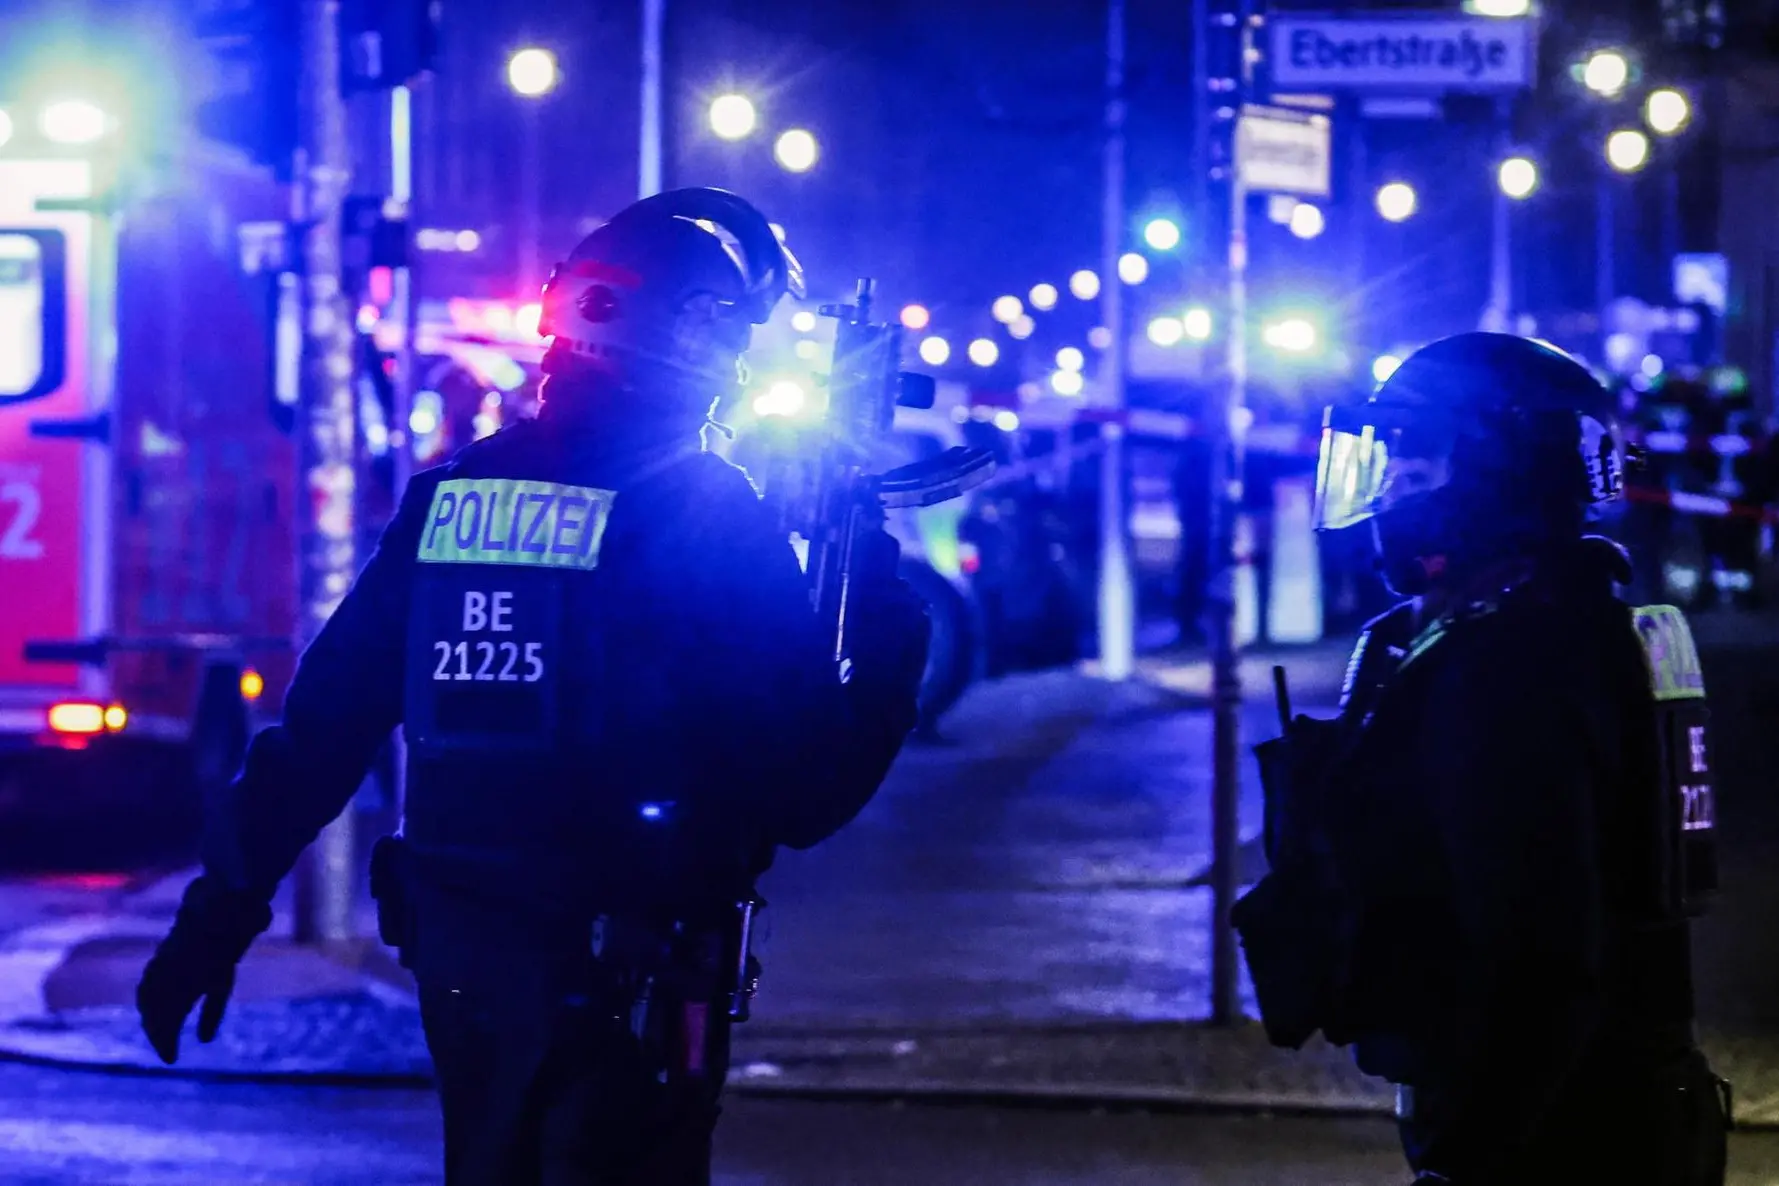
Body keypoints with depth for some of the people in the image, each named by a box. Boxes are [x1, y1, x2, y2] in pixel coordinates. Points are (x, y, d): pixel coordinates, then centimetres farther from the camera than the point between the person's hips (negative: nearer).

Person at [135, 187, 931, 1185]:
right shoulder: (710, 515, -11)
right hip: (627, 976, -6)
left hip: (460, 951, 6)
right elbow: (801, 794, -12)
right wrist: (891, 651, 3)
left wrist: (222, 909, 9)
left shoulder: (450, 494, 6)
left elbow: (323, 726, 5)